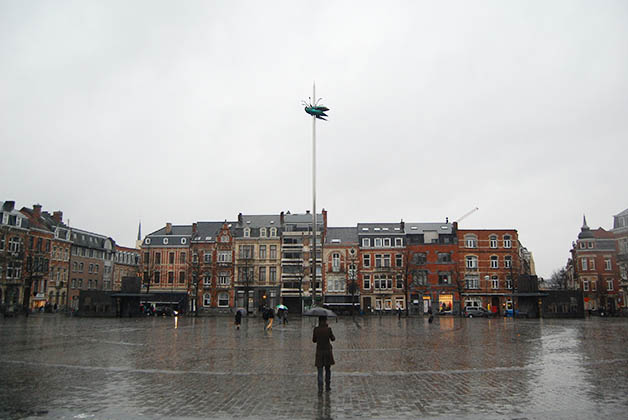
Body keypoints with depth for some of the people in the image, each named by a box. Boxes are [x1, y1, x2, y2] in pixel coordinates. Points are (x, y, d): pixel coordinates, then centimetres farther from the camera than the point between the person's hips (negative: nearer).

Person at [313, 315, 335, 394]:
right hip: (328, 351, 0)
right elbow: (333, 339, 4)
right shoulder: (328, 329, -11)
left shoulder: (316, 329, -9)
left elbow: (314, 340, 2)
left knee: (320, 371, 3)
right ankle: (327, 386, 25)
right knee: (328, 369, 18)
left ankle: (320, 388, -7)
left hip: (319, 351, 0)